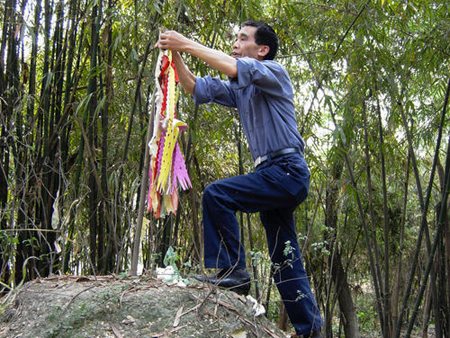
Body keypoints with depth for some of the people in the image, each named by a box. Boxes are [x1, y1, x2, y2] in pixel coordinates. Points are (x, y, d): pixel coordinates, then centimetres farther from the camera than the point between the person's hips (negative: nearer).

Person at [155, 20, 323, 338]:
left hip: (287, 169, -9)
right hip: (273, 174, 9)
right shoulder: (239, 89, 20)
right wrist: (175, 54, 2)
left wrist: (188, 44, -16)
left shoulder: (274, 72, -3)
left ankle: (232, 269, -16)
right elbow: (197, 87, 16)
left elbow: (233, 68, -21)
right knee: (286, 261, 10)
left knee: (217, 194, -22)